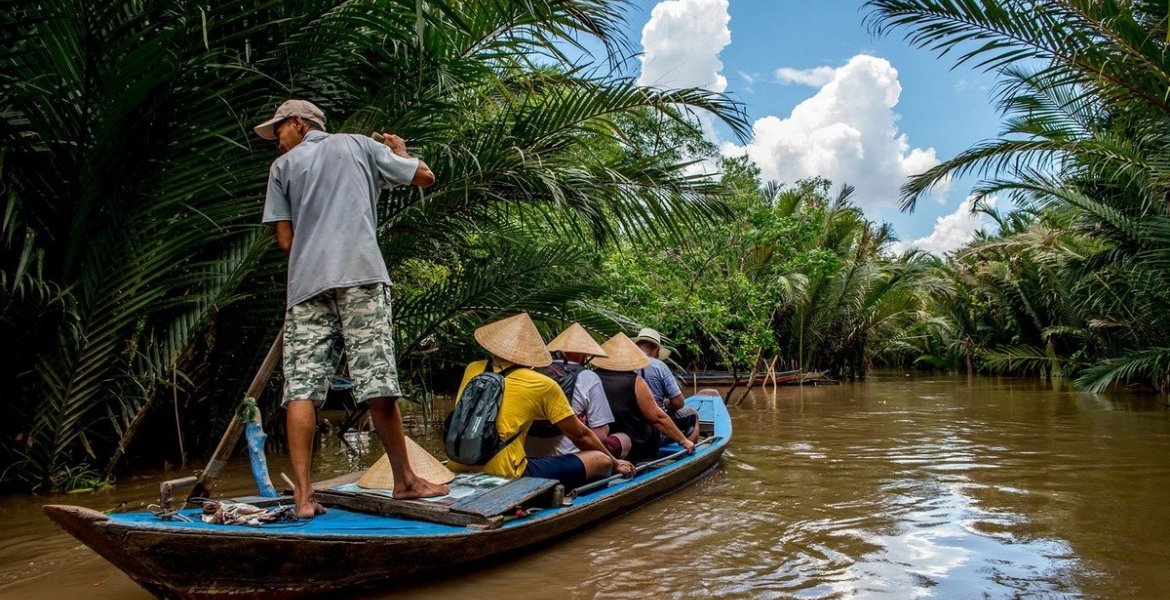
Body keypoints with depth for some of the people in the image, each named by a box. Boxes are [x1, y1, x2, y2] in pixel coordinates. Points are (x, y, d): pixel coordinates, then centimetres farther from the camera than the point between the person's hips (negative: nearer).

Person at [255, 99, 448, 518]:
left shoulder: (283, 166, 19)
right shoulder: (359, 145, 20)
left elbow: (285, 241, 12)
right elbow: (425, 176, 21)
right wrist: (399, 151, 40)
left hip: (306, 283, 1)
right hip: (361, 275, -1)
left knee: (301, 388, -1)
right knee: (378, 383, -2)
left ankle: (303, 495, -6)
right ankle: (405, 481, 8)